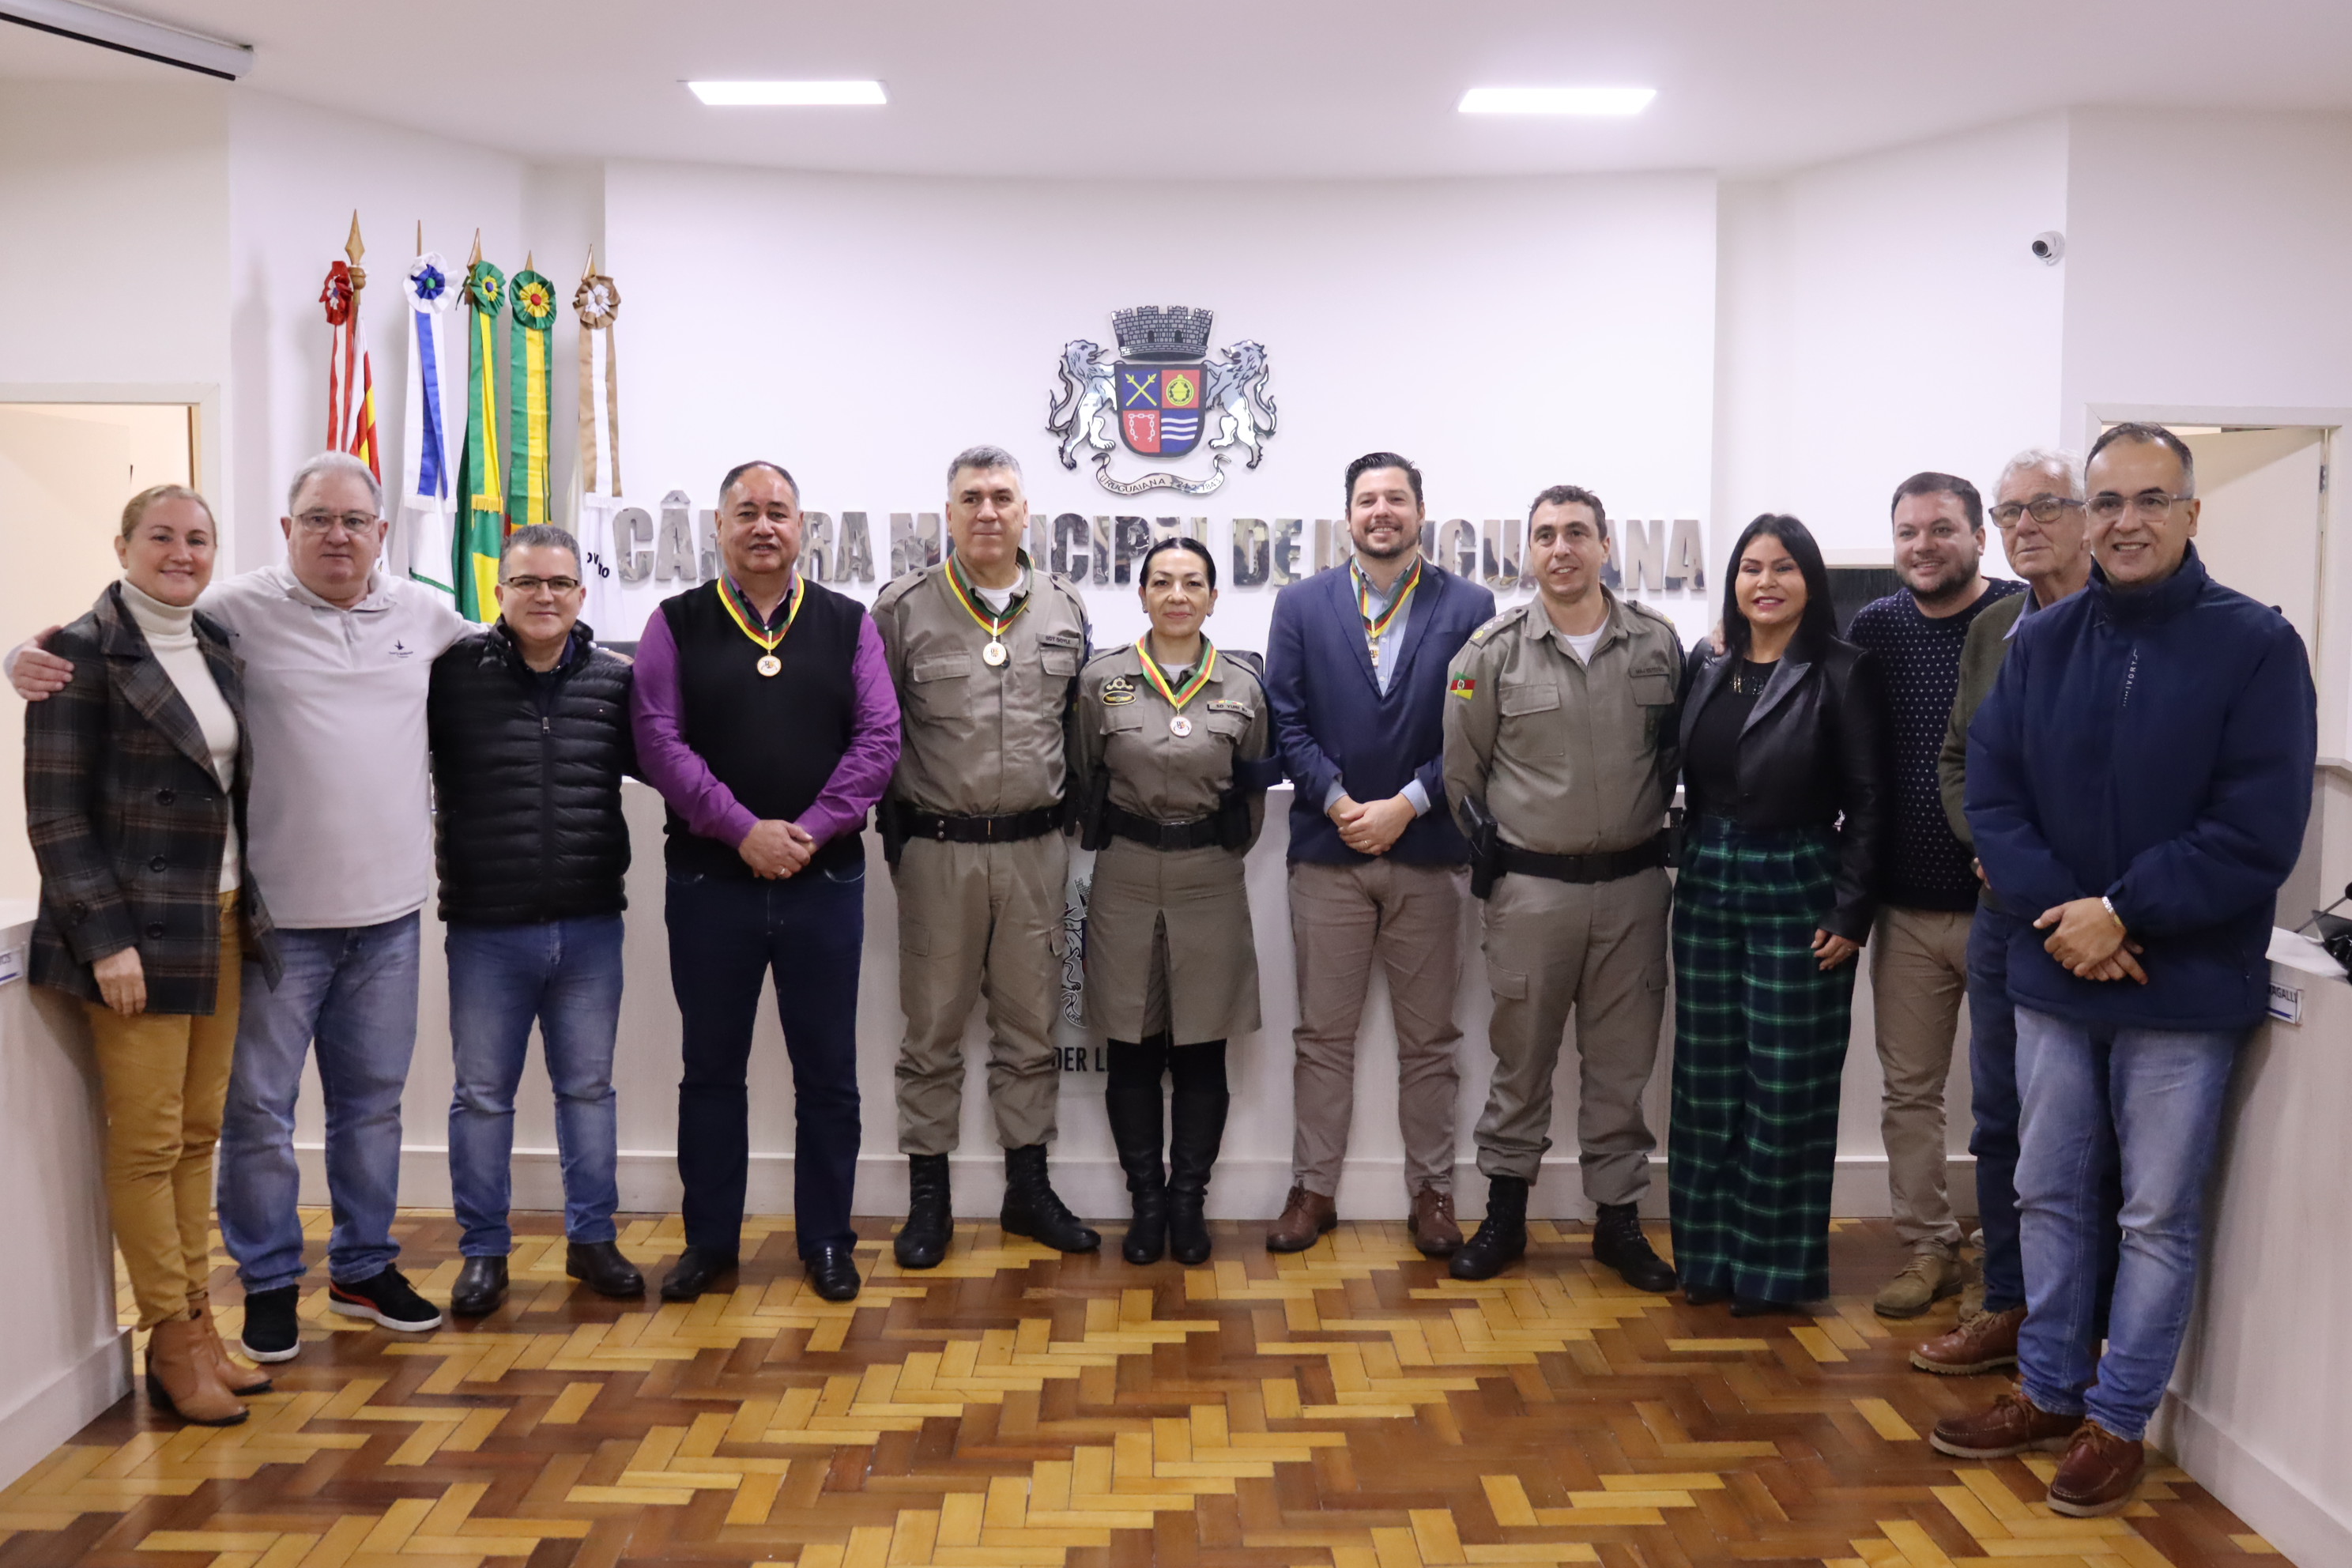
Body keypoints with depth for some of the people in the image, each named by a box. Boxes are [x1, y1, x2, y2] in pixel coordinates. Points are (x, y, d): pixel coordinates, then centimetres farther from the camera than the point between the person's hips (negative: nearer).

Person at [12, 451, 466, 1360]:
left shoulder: (424, 614, 7)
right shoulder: (237, 612, -6)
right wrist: (35, 665, -23)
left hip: (388, 910, 4)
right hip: (276, 912, -4)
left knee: (372, 1099, 15)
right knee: (259, 1105, 5)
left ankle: (364, 1268, 31)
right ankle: (269, 1281, 22)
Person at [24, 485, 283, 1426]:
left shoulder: (215, 649, 12)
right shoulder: (86, 652, -7)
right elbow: (54, 811, -10)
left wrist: (249, 909, 9)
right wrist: (105, 939, -15)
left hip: (220, 924, 7)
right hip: (138, 931, -6)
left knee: (199, 1132, 11)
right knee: (147, 1140, 0)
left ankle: (198, 1327, 19)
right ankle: (174, 1341, 9)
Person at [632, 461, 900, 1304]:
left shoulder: (847, 623, 6)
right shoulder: (676, 624, 4)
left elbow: (879, 738, -1)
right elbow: (658, 740, -6)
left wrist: (810, 829, -12)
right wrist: (744, 830, -14)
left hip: (825, 879, 0)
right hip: (710, 879, 0)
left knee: (827, 1069, 7)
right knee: (711, 1066, 10)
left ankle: (827, 1240, 20)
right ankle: (710, 1241, 23)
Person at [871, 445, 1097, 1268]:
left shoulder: (1065, 610, 6)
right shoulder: (904, 608, -3)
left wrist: (1068, 814, 10)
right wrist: (896, 827, 0)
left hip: (1035, 850, 3)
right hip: (937, 850, -2)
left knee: (1031, 1026, 11)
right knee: (933, 1029, 6)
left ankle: (1028, 1186, 23)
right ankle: (928, 1196, 17)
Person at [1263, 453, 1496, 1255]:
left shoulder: (1469, 607, 1)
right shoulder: (1301, 605, 5)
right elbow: (1287, 722, 1)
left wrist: (1407, 804, -12)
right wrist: (1338, 802, -11)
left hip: (1429, 849, 0)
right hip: (1328, 847, 1)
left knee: (1428, 1038, 8)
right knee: (1323, 1034, 7)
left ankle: (1431, 1190, 21)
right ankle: (1313, 1188, 18)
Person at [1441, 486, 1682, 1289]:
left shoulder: (1657, 643, 0)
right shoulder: (1494, 650, -4)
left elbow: (1678, 749, 11)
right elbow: (1460, 768, 3)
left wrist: (1646, 825, 7)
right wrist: (1491, 848, 6)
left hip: (1633, 884, 2)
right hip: (1532, 887, -1)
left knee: (1622, 1058, 10)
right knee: (1522, 1057, 9)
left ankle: (1619, 1217, 23)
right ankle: (1504, 1216, 21)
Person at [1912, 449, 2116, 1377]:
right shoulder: (1992, 630, 11)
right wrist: (1992, 842, 1)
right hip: (2002, 910, 6)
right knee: (2001, 1122, 13)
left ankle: (2096, 1327, 16)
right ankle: (2007, 1309, 25)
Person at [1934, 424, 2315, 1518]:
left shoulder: (2255, 646, -8)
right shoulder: (2040, 644, 4)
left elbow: (2258, 833, -13)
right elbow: (1990, 794, 1)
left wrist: (2121, 914, -16)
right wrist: (2060, 911, -13)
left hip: (2185, 989, -4)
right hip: (2053, 977, 4)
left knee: (2159, 1217, 7)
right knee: (2049, 1195, 14)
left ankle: (2119, 1421, 22)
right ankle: (2049, 1391, 31)